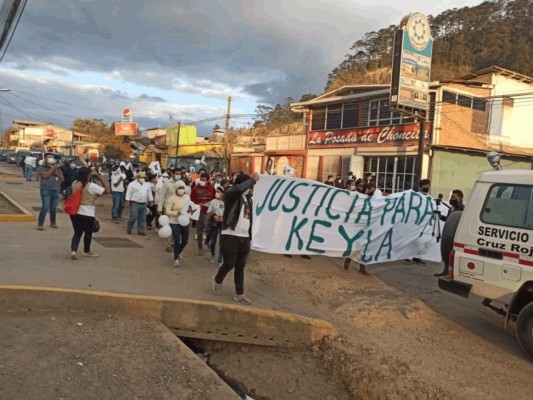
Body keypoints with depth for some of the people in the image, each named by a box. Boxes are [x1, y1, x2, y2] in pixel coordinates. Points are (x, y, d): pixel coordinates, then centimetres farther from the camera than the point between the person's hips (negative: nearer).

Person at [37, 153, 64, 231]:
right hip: (45, 190, -4)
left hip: (56, 190, 4)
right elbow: (45, 175, -18)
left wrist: (57, 173, -5)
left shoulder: (57, 168, 14)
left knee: (53, 208, 9)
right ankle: (40, 223, -7)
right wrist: (53, 168, -13)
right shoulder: (42, 167, 0)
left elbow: (62, 179, 11)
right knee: (45, 207, -15)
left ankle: (53, 222, 25)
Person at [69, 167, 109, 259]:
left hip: (75, 212, 5)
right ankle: (86, 251, 30)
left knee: (77, 233, 13)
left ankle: (73, 250, -5)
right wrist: (102, 179, 0)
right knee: (88, 233, 15)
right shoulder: (92, 186, -14)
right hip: (87, 214, -5)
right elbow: (107, 190, -11)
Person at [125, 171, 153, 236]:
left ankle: (140, 231, 13)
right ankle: (129, 229, 12)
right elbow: (128, 193, -5)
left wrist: (151, 201, 15)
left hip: (144, 204, 5)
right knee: (134, 217, -8)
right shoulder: (132, 184, -3)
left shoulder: (147, 184, 14)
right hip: (135, 203, -5)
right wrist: (127, 202, -10)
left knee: (142, 218, 5)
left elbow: (149, 193, 19)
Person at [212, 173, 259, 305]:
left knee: (241, 266, 10)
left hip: (244, 237, 6)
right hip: (230, 236, -6)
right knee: (229, 264, -1)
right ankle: (217, 280, 30)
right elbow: (239, 189, -32)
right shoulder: (230, 194, -8)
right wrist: (253, 180, -24)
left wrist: (250, 237, 14)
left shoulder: (248, 198, 12)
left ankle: (240, 294, 17)